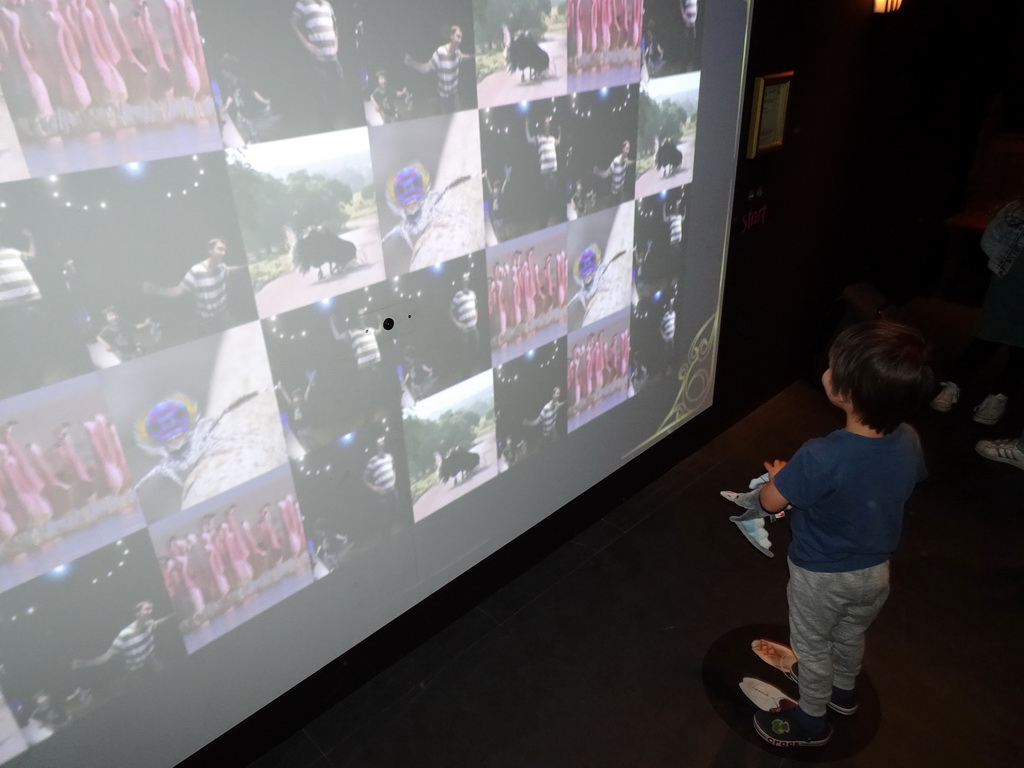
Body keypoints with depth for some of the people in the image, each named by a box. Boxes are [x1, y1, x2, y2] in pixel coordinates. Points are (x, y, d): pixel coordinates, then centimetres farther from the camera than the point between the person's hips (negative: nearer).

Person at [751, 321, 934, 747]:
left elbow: (771, 501, -24)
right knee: (850, 636, 32)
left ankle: (811, 720, 44)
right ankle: (843, 690, 59)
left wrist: (777, 474, -1)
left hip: (821, 576, -6)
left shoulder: (821, 457, -38)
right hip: (875, 569, 6)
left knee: (811, 646, 22)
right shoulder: (908, 441, -19)